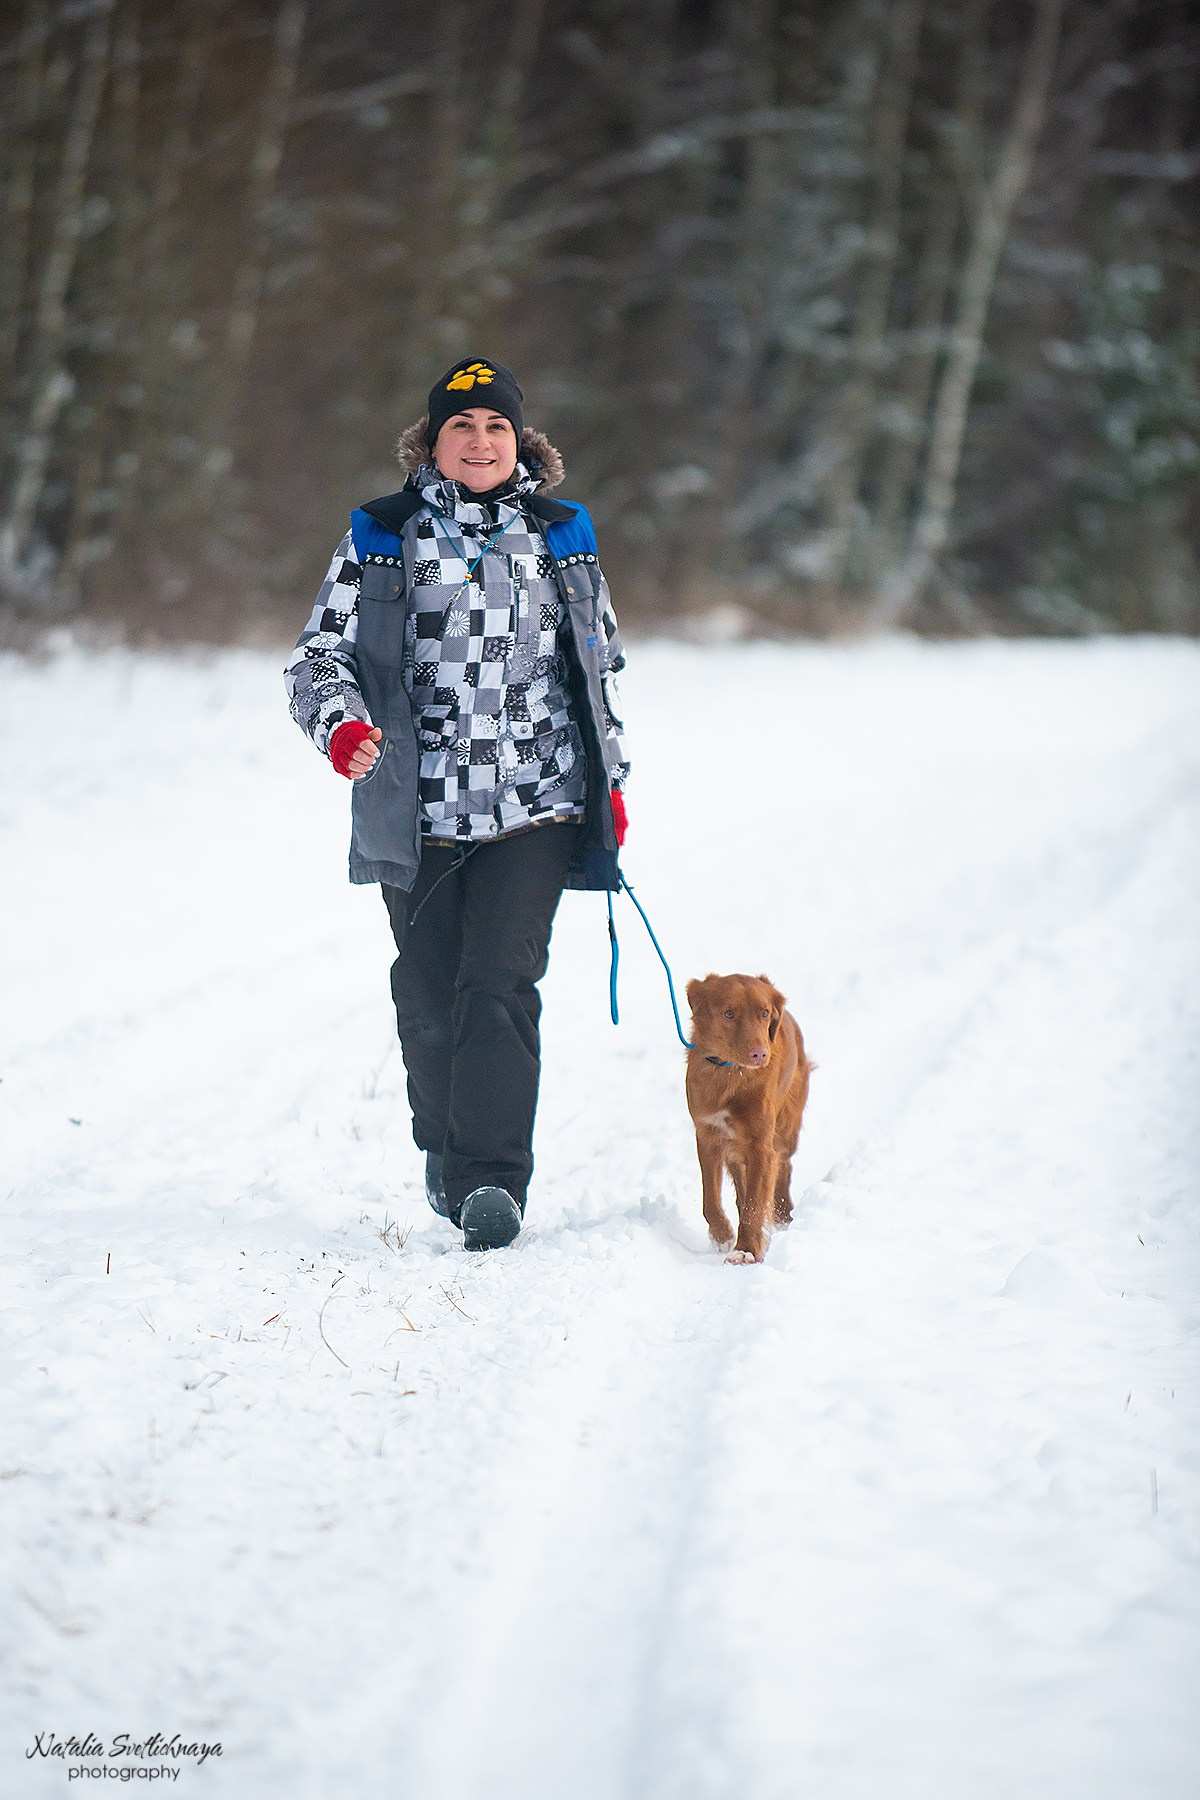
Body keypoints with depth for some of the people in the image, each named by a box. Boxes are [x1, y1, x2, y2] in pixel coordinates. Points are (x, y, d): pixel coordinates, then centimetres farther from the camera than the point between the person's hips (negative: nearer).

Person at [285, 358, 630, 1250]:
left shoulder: (563, 539, 12)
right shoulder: (379, 541, 5)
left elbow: (602, 665, 21)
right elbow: (320, 656, 2)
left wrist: (612, 780, 17)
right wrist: (341, 723, -19)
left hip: (535, 806, 0)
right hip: (418, 809, 0)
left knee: (502, 984, -13)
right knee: (430, 998, 7)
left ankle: (494, 1178, -14)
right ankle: (444, 1156, 29)